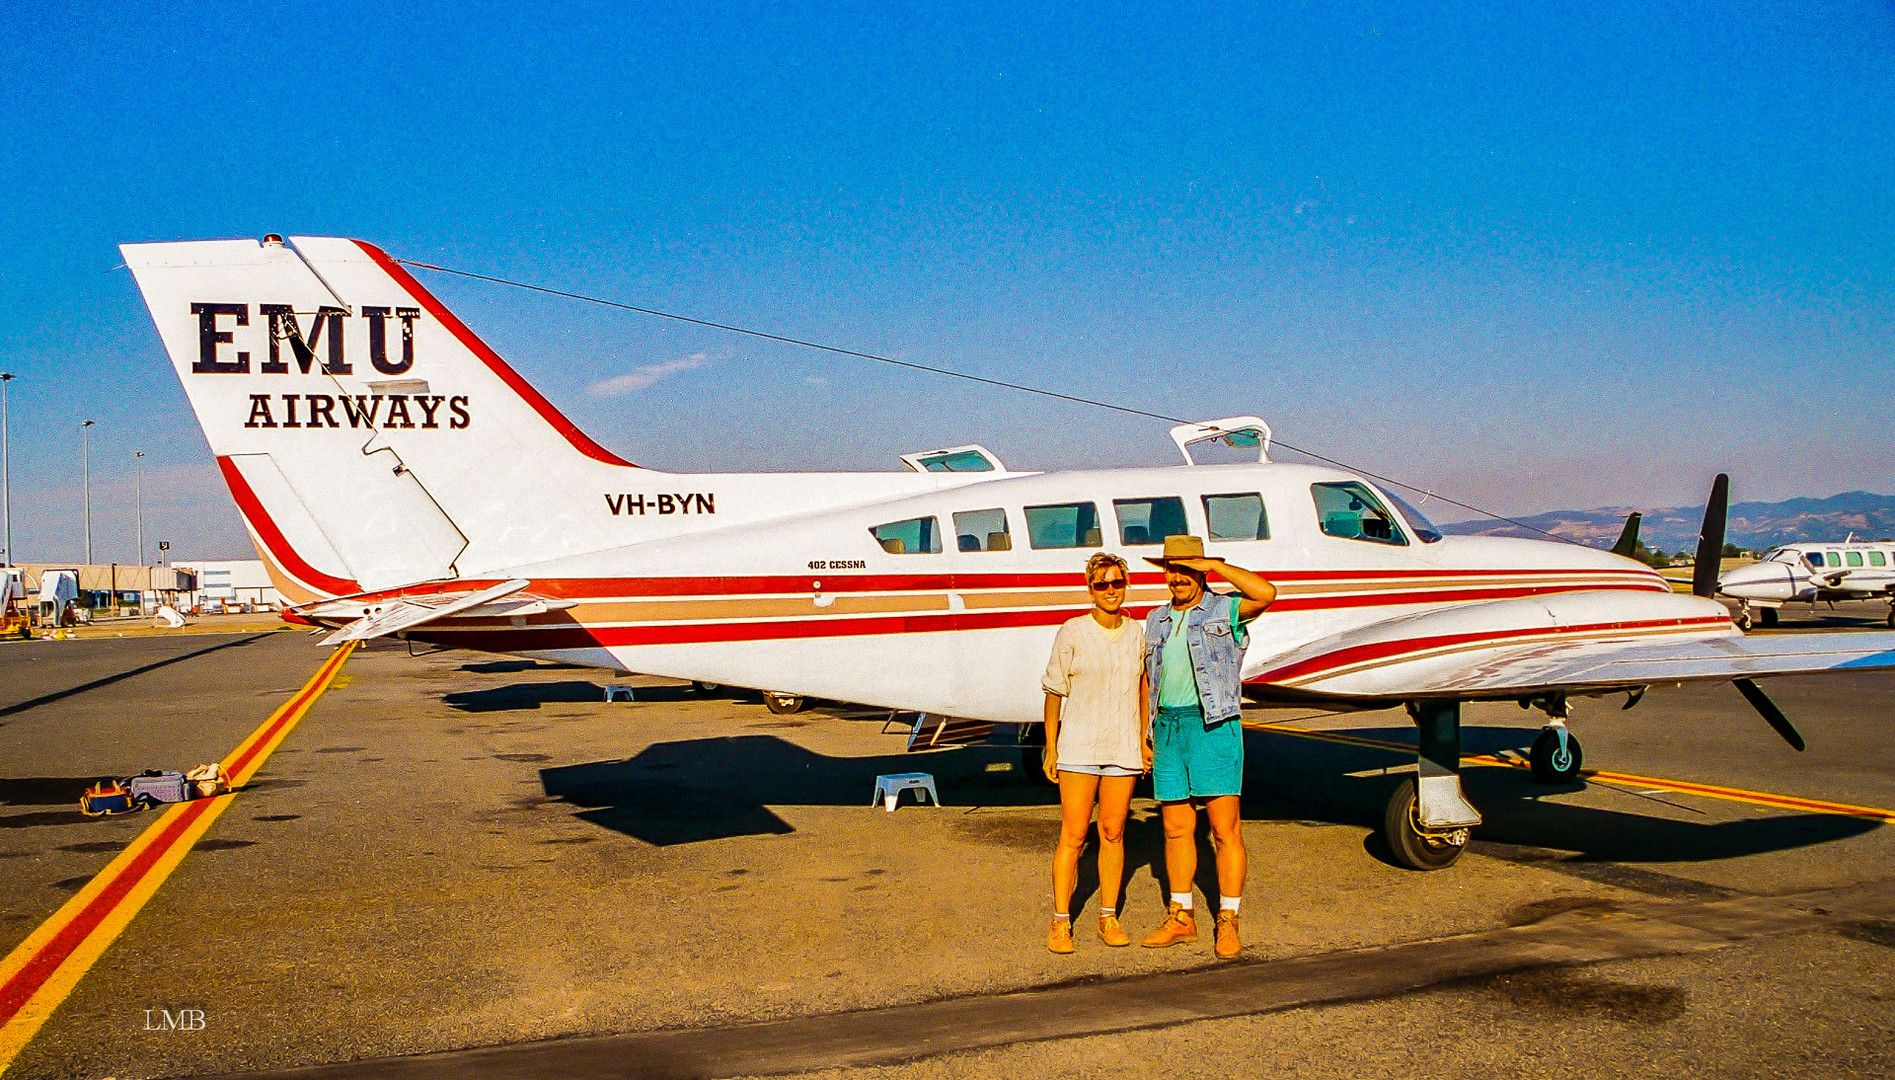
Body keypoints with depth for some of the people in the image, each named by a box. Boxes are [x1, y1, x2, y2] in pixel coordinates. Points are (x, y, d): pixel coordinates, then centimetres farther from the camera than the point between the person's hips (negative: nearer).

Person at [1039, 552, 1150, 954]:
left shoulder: (1136, 634, 5)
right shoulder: (1072, 633, -7)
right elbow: (1054, 691, -2)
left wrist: (1144, 740, 16)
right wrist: (1050, 750, -3)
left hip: (1123, 748, 3)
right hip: (1079, 747, -3)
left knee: (1113, 834, 8)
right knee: (1073, 835, -4)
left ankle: (1109, 918, 19)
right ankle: (1061, 923, 5)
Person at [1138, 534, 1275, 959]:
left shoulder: (1225, 611, -1)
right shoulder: (1156, 621, 15)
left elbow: (1266, 593, -21)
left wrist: (1214, 565, -16)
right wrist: (1144, 736, 14)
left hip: (1215, 726, -5)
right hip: (1169, 728, 5)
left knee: (1225, 828, -4)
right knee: (1176, 828, 9)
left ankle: (1228, 923, 3)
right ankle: (1181, 918, 19)